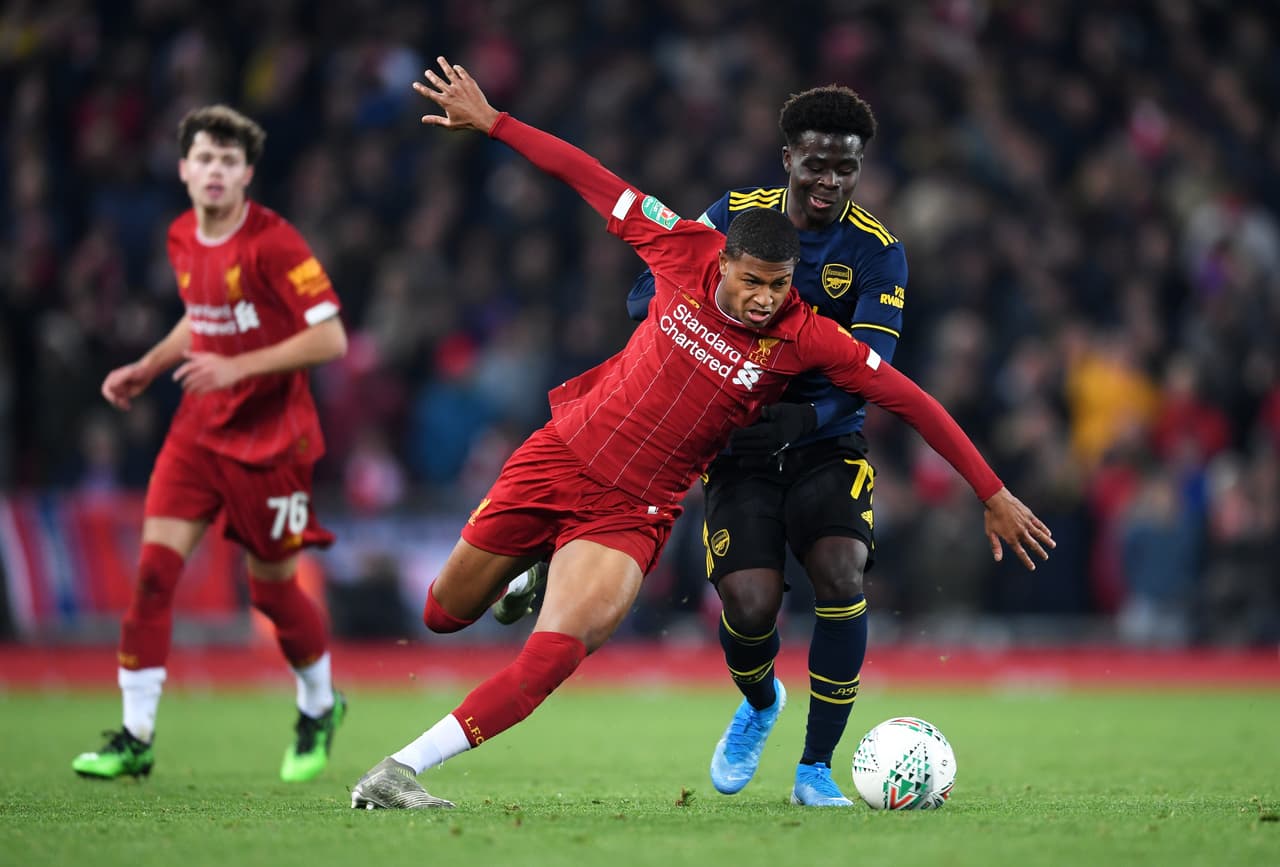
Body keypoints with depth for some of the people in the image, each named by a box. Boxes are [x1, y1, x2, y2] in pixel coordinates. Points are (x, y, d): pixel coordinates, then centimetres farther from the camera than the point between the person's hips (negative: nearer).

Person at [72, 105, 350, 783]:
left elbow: (330, 339, -19)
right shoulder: (182, 239, 5)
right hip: (199, 428, 5)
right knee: (154, 567, -9)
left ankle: (319, 708, 33)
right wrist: (147, 368, 11)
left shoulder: (272, 243, -17)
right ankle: (136, 738, -6)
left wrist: (237, 367, -25)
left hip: (270, 437, -5)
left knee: (272, 586, 4)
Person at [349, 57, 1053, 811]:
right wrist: (490, 120, 4)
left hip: (634, 512, -2)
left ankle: (399, 772, -20)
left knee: (554, 657, -25)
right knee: (445, 614, 15)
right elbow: (595, 181, -1)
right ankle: (536, 573, 49)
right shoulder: (687, 253, -12)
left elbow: (912, 402, -12)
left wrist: (994, 496, -11)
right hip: (561, 457, 2)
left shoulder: (806, 339, -16)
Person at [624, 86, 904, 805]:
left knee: (841, 575, -26)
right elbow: (648, 299, 2)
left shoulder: (877, 252, -6)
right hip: (740, 447, 0)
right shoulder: (734, 216, 0)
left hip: (827, 445, 0)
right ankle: (759, 703, 21)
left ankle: (817, 767, -9)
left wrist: (807, 414, -34)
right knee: (750, 606, -18)